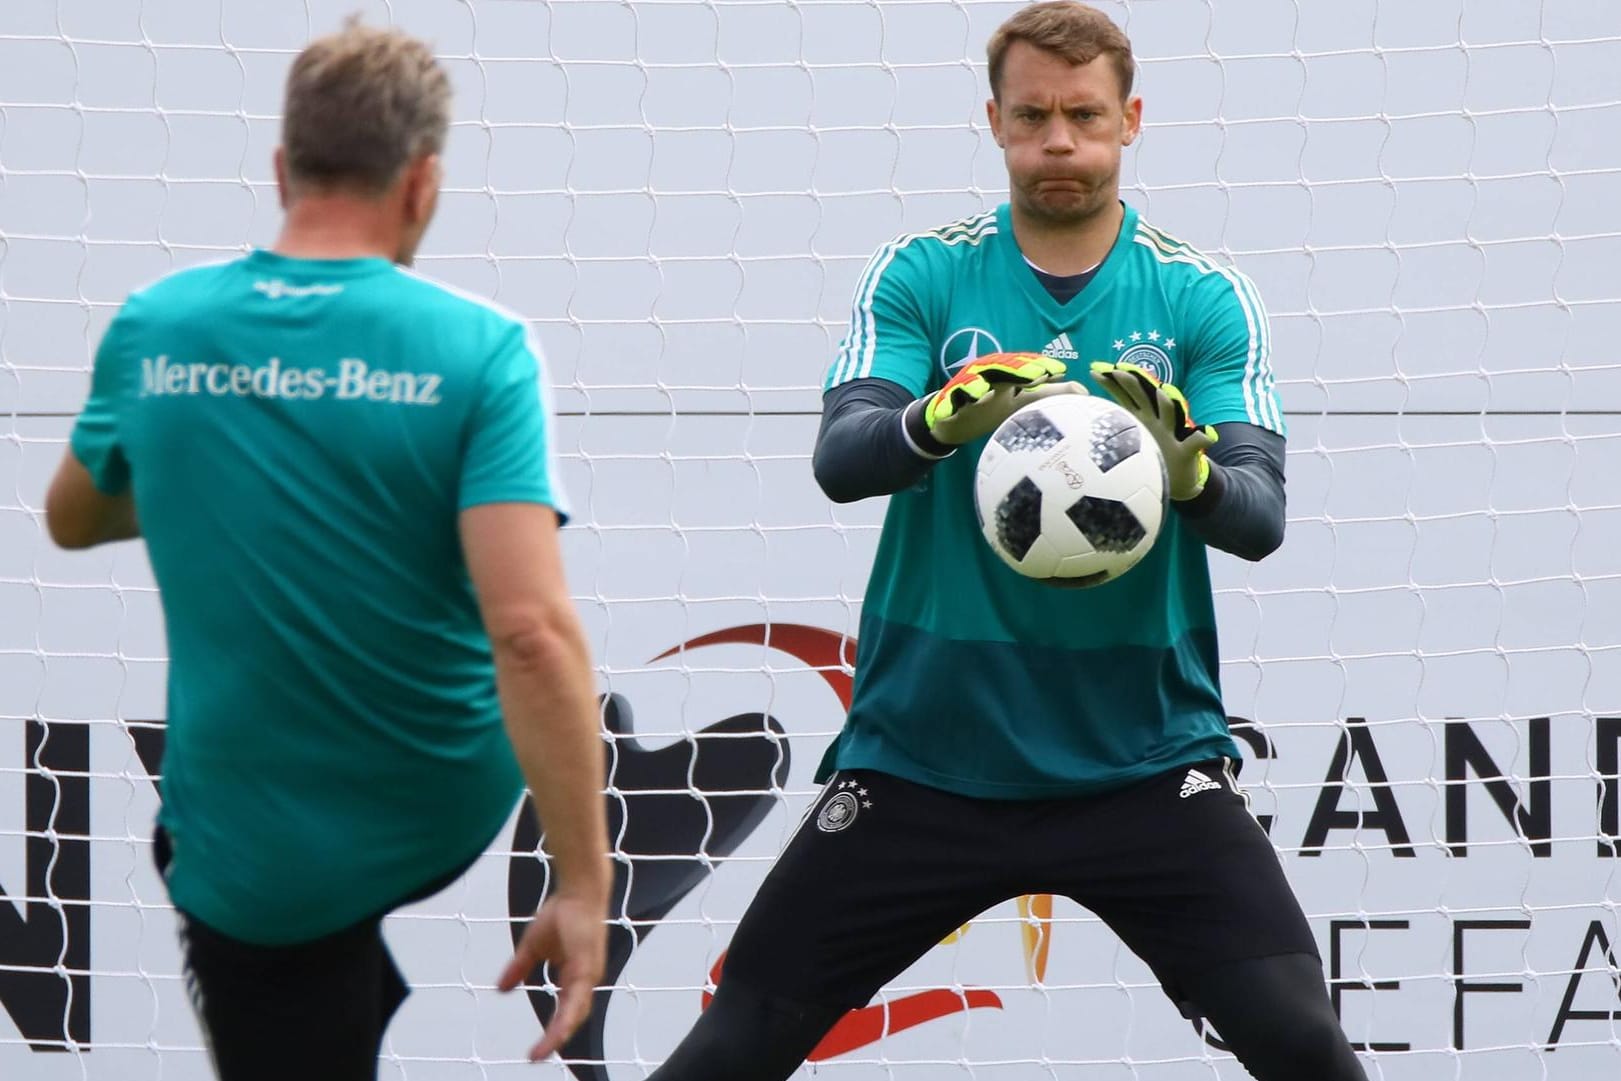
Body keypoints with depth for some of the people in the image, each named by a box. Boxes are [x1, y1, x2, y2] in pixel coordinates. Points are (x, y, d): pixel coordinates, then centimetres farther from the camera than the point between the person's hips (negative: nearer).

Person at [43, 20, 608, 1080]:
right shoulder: (479, 349, -16)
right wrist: (586, 884, -23)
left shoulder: (152, 329, -7)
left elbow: (72, 521, 14)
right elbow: (532, 630, -26)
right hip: (445, 814, 1)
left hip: (259, 851, 0)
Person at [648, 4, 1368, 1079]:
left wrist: (1190, 472, -32)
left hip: (1143, 758, 0)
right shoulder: (922, 276, 1)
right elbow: (841, 457, -12)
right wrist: (938, 421, -34)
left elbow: (1261, 516, -9)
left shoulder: (1205, 300, 1)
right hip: (926, 747, 0)